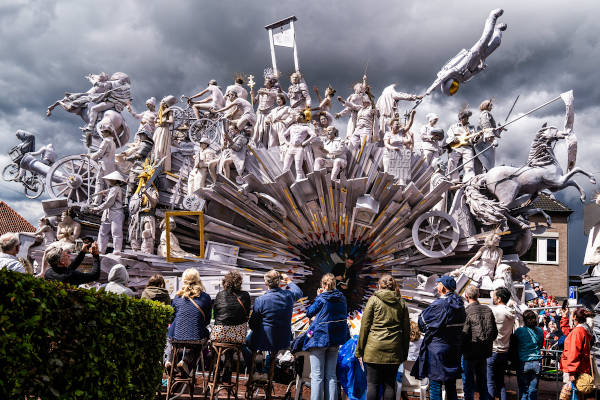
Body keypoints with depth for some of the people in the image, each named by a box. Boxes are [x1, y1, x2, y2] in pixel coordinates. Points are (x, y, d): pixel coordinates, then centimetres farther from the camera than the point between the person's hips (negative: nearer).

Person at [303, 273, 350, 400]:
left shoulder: (321, 299, -12)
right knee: (331, 375, 12)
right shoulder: (342, 298, 3)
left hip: (319, 338, -5)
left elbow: (309, 313, 1)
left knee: (317, 376, -1)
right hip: (336, 339, 5)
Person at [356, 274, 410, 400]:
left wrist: (359, 351, 3)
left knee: (372, 384, 1)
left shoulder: (374, 299, 2)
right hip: (394, 351, 3)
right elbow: (406, 330, 10)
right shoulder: (401, 303, 10)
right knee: (389, 385, 7)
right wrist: (404, 353, 15)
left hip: (374, 348, -3)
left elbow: (364, 327, -1)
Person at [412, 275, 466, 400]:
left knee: (435, 385, 0)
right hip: (454, 350, 7)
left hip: (437, 349, -7)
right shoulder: (460, 305, 5)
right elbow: (461, 326, 13)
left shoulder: (438, 305, -18)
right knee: (451, 386, 16)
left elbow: (422, 322, -7)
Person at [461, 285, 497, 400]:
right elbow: (494, 332, 4)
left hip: (470, 353, -5)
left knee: (468, 382, 6)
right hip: (484, 352, 5)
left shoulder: (466, 312, -18)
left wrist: (462, 349, -2)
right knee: (482, 381, 18)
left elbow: (464, 334, -18)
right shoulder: (487, 310, -1)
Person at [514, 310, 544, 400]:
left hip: (523, 363, -3)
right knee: (533, 390, 8)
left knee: (523, 390, 4)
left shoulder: (519, 331, -8)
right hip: (537, 363, 3)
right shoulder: (539, 331, 2)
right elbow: (540, 345, 17)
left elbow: (514, 346, 3)